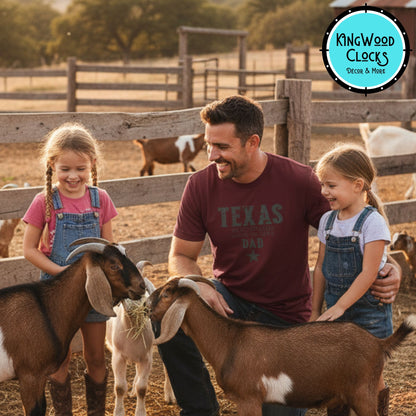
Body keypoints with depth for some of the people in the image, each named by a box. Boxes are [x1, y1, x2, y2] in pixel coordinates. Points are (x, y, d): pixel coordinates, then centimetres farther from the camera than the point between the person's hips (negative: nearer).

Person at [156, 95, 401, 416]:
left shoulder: (299, 181, -16)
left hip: (284, 316, -1)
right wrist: (199, 286, -25)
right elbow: (181, 257, -2)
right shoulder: (202, 186, -9)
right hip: (229, 297, 2)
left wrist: (388, 269, -27)